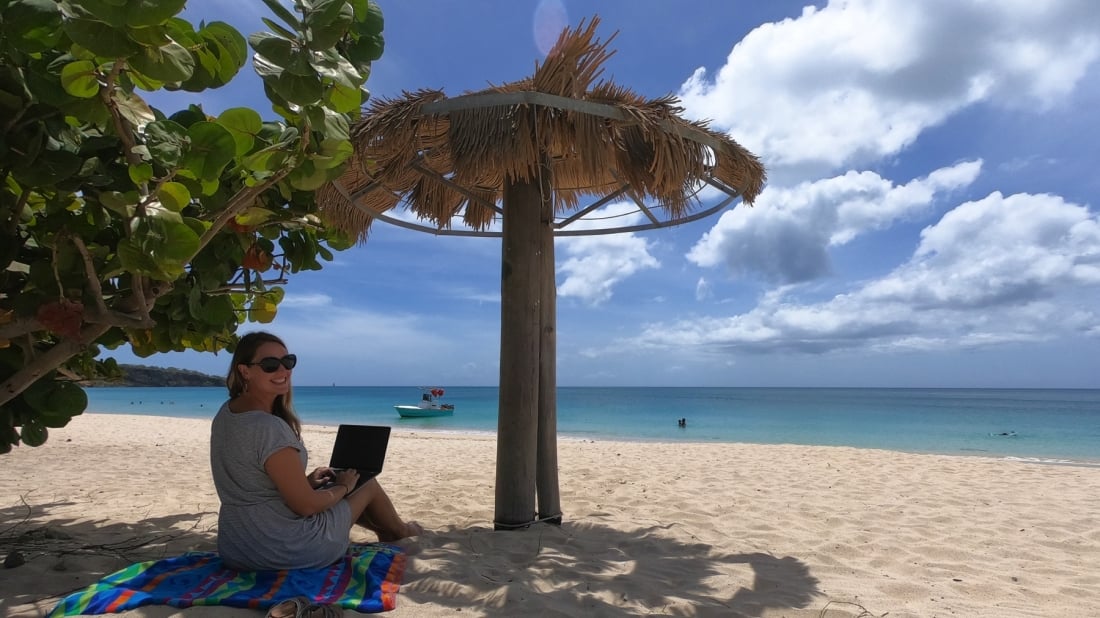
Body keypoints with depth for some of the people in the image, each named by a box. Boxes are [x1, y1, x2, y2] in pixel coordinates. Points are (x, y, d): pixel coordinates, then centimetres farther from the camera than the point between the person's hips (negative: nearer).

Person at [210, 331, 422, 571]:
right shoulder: (270, 427, -28)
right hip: (288, 550, -8)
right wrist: (343, 487, -4)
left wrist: (306, 480, 11)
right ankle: (399, 531, 43)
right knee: (369, 484, 12)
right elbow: (305, 505, -23)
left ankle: (385, 529, 51)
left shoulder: (225, 413, 1)